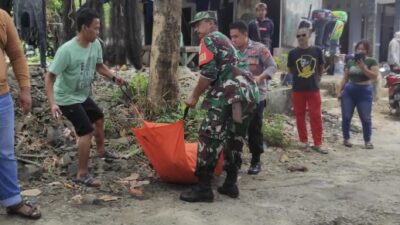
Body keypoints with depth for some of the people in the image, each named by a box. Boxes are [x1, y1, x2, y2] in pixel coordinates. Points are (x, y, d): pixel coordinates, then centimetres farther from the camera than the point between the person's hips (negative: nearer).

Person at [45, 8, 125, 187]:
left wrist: (114, 77, -8)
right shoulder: (66, 50, -30)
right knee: (87, 131, -16)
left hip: (83, 96, 9)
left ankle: (101, 150, 52)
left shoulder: (95, 45, -9)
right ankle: (82, 174, -4)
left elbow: (99, 66, 10)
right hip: (67, 98, -9)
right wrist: (52, 103, -37)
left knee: (99, 118, 25)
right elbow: (49, 77, -27)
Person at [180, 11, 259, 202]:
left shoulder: (209, 40, 3)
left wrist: (194, 97, 0)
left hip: (230, 95, -9)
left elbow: (208, 73, -11)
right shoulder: (225, 40, 30)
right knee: (234, 140, 16)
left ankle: (203, 188, -6)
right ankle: (231, 184, 21)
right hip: (249, 93, 10)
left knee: (209, 138, -6)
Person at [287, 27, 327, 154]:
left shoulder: (317, 50, -1)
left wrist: (316, 78, 14)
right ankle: (303, 141, 19)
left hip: (314, 88, 0)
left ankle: (318, 143, 5)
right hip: (298, 89, 0)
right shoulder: (293, 53, -2)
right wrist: (299, 77, 9)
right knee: (300, 116, 7)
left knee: (316, 116, -1)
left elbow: (321, 67, 12)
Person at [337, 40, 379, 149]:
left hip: (364, 92, -3)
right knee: (346, 117, 4)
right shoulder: (350, 62, 8)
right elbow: (345, 78, 11)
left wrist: (362, 67, -18)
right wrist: (339, 91, 3)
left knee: (365, 118, 1)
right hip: (349, 91, 3)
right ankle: (346, 138, 17)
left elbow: (374, 76, -12)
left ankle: (367, 141, 13)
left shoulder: (371, 61, -2)